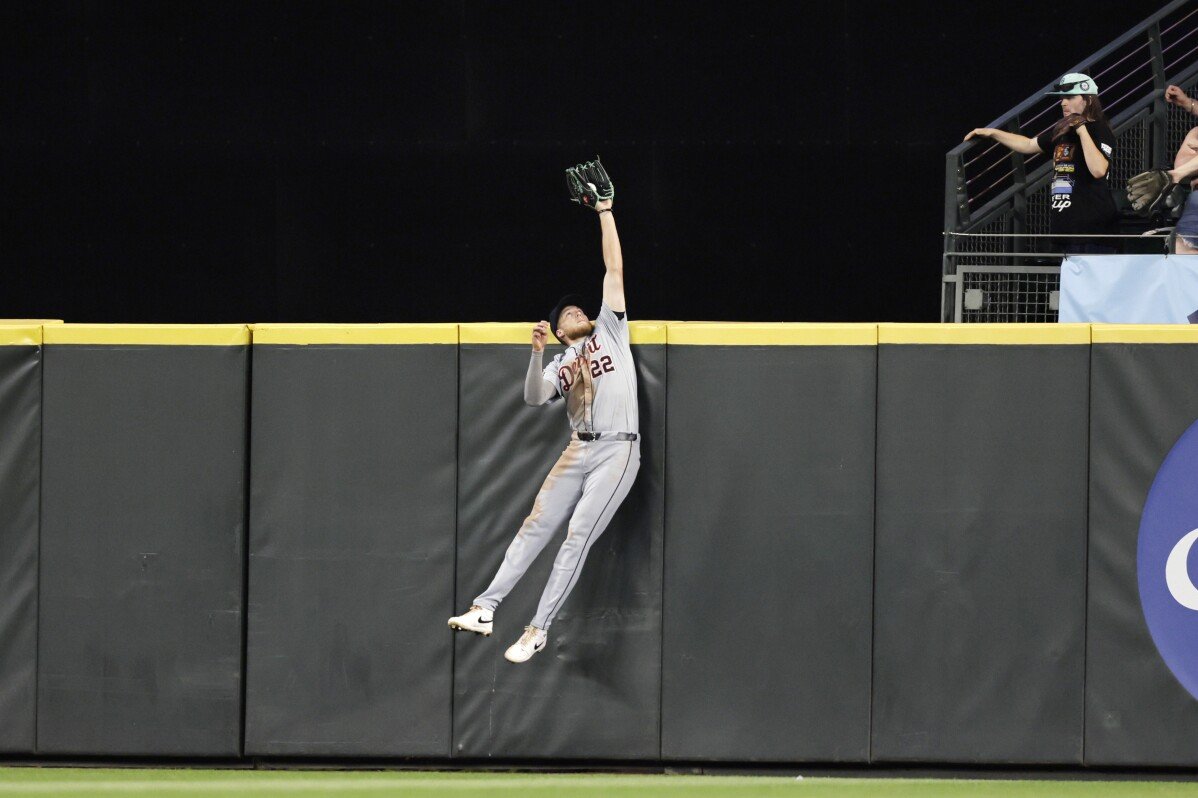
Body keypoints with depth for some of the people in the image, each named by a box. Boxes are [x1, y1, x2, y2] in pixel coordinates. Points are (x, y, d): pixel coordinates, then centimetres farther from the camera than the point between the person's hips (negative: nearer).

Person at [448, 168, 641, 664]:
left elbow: (614, 269, 8)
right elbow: (534, 398, -2)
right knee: (536, 526, -1)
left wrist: (605, 213, 7)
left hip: (618, 450, -4)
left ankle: (539, 629, -10)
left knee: (577, 538, -10)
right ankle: (485, 609, -4)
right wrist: (537, 354, -15)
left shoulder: (609, 331, 12)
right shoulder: (559, 366, 18)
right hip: (578, 451, 4)